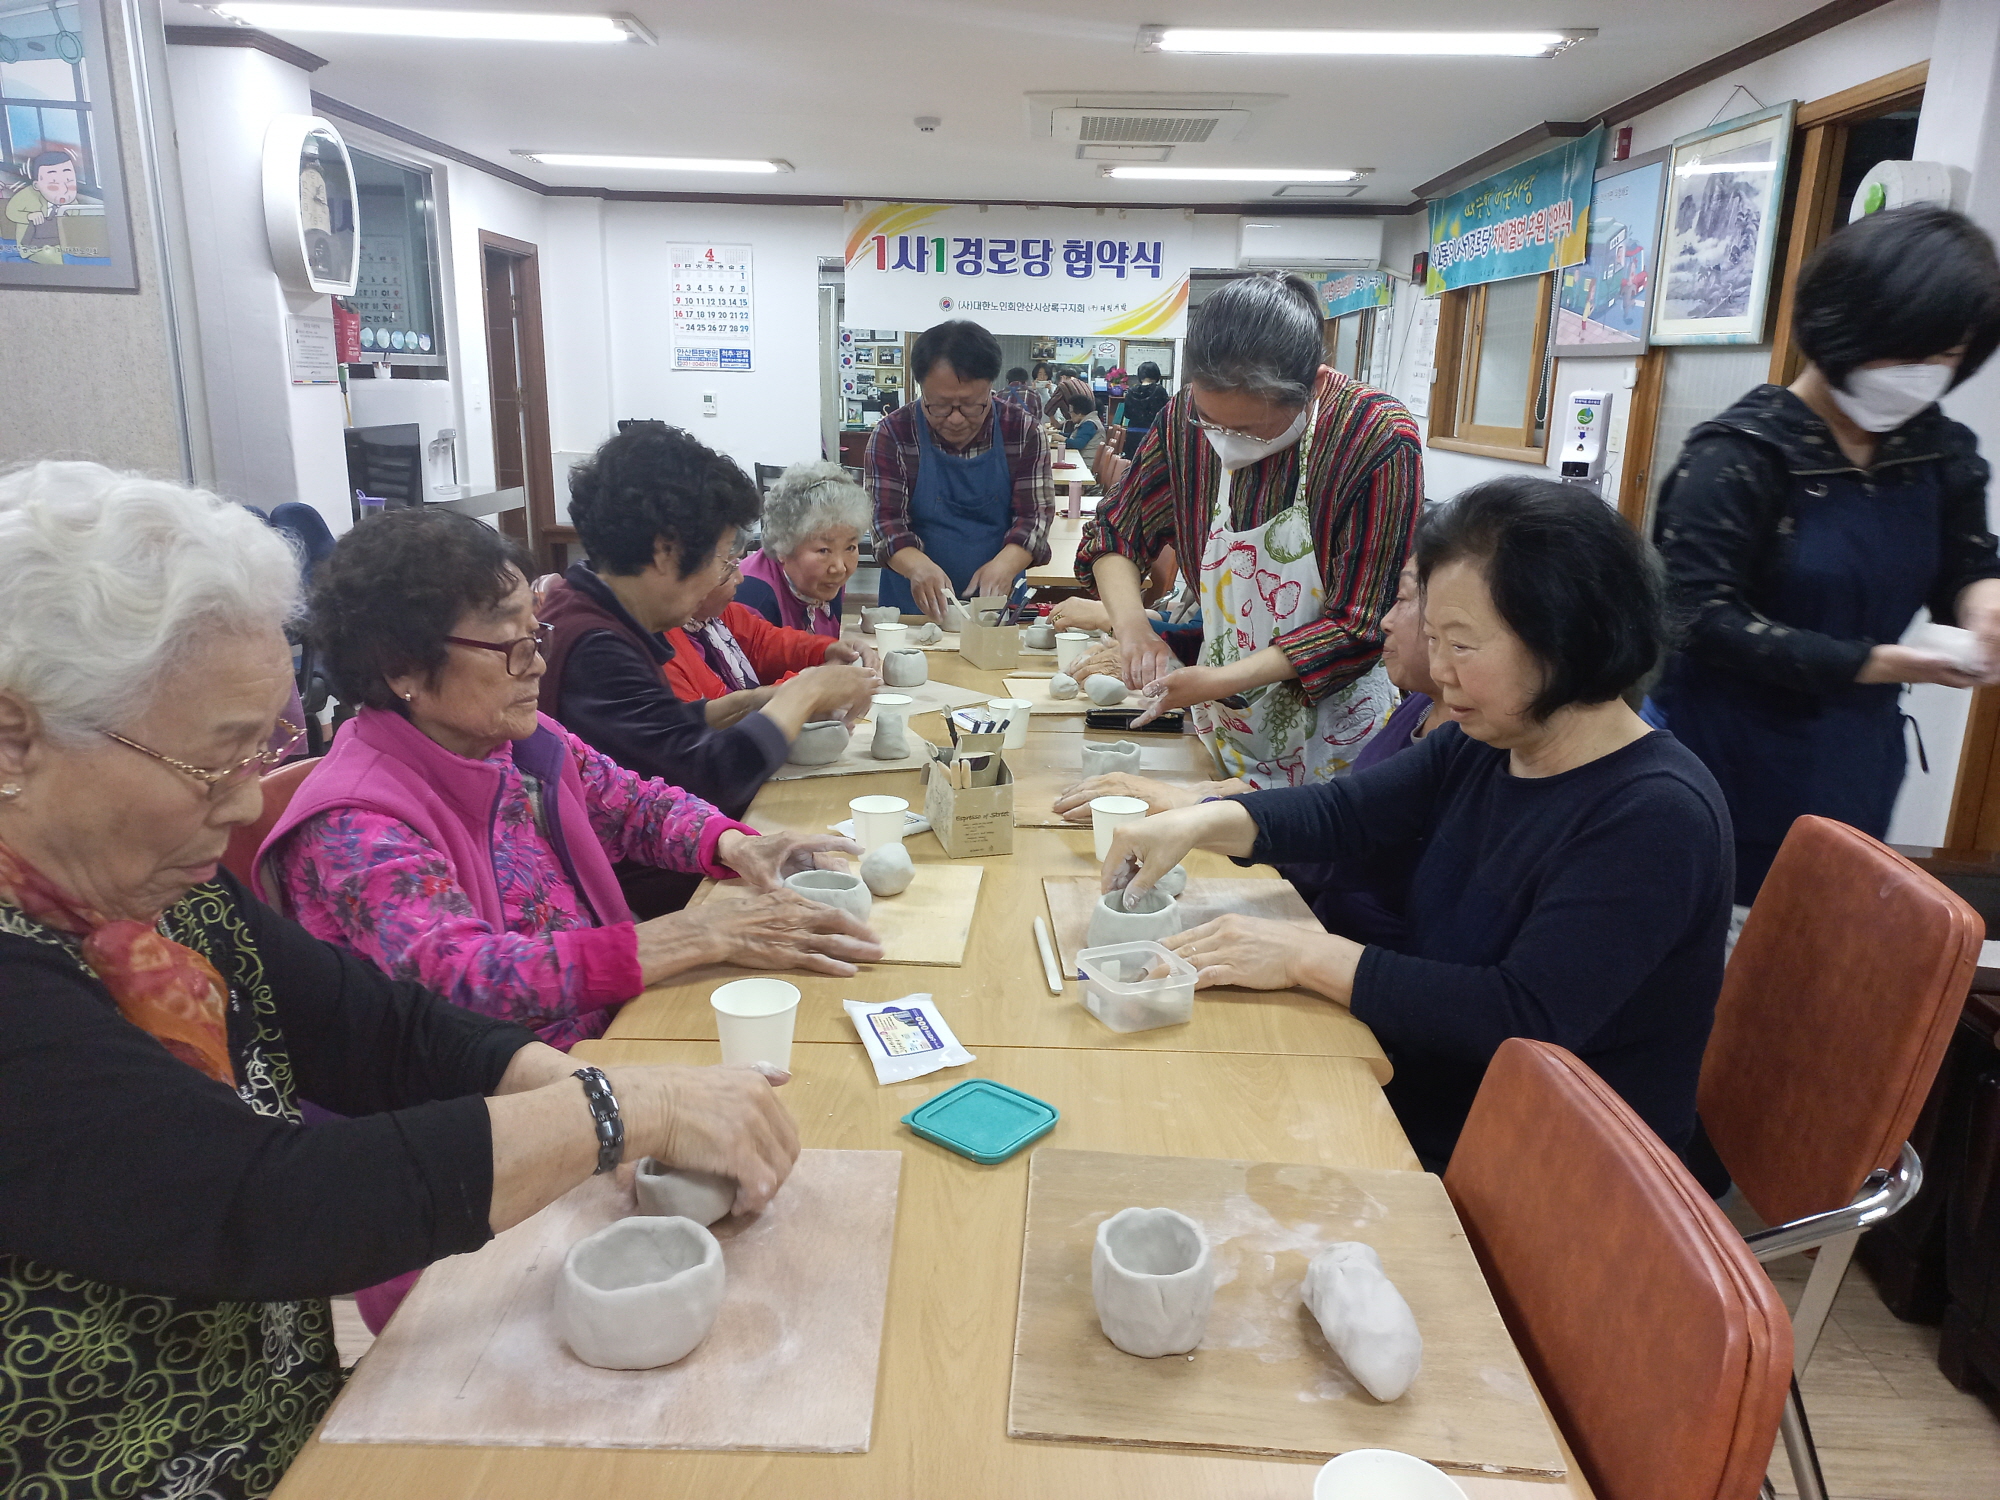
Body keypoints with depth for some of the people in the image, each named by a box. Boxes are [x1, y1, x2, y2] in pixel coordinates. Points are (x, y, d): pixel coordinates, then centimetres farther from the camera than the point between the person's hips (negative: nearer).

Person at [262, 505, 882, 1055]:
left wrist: (734, 846, -7)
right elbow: (459, 979, -30)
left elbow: (635, 805, 16)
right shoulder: (357, 827, -18)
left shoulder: (526, 739, 3)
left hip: (610, 1028, 7)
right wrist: (704, 936, -32)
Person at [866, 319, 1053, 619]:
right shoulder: (892, 436, -3)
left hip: (998, 603, 2)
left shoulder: (1023, 432, 0)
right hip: (914, 604, -1)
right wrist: (918, 566, -29)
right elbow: (886, 519, -8)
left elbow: (1036, 512, -3)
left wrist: (1005, 564, -23)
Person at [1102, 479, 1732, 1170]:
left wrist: (1307, 957, -28)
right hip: (1422, 1100, 7)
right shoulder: (1482, 747, 1)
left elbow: (1527, 1019, -30)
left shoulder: (1659, 819, -23)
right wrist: (1200, 822, -11)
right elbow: (1342, 811, 7)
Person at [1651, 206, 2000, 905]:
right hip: (1728, 767, -6)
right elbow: (1702, 613, -21)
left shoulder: (1942, 452, 4)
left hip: (1856, 769, 6)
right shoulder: (1742, 452, -15)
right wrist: (1866, 665, -24)